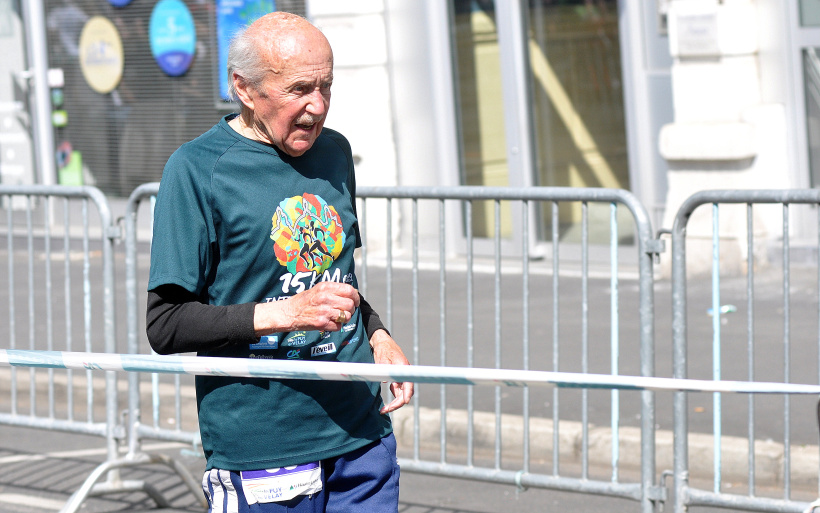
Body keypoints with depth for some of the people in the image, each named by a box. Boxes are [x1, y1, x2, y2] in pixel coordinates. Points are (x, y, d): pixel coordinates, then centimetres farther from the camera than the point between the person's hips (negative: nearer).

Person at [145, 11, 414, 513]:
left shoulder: (333, 152, 11)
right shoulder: (197, 169, -9)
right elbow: (165, 326, -12)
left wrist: (376, 335, 5)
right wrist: (287, 312, -21)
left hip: (363, 438, 6)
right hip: (259, 450, -5)